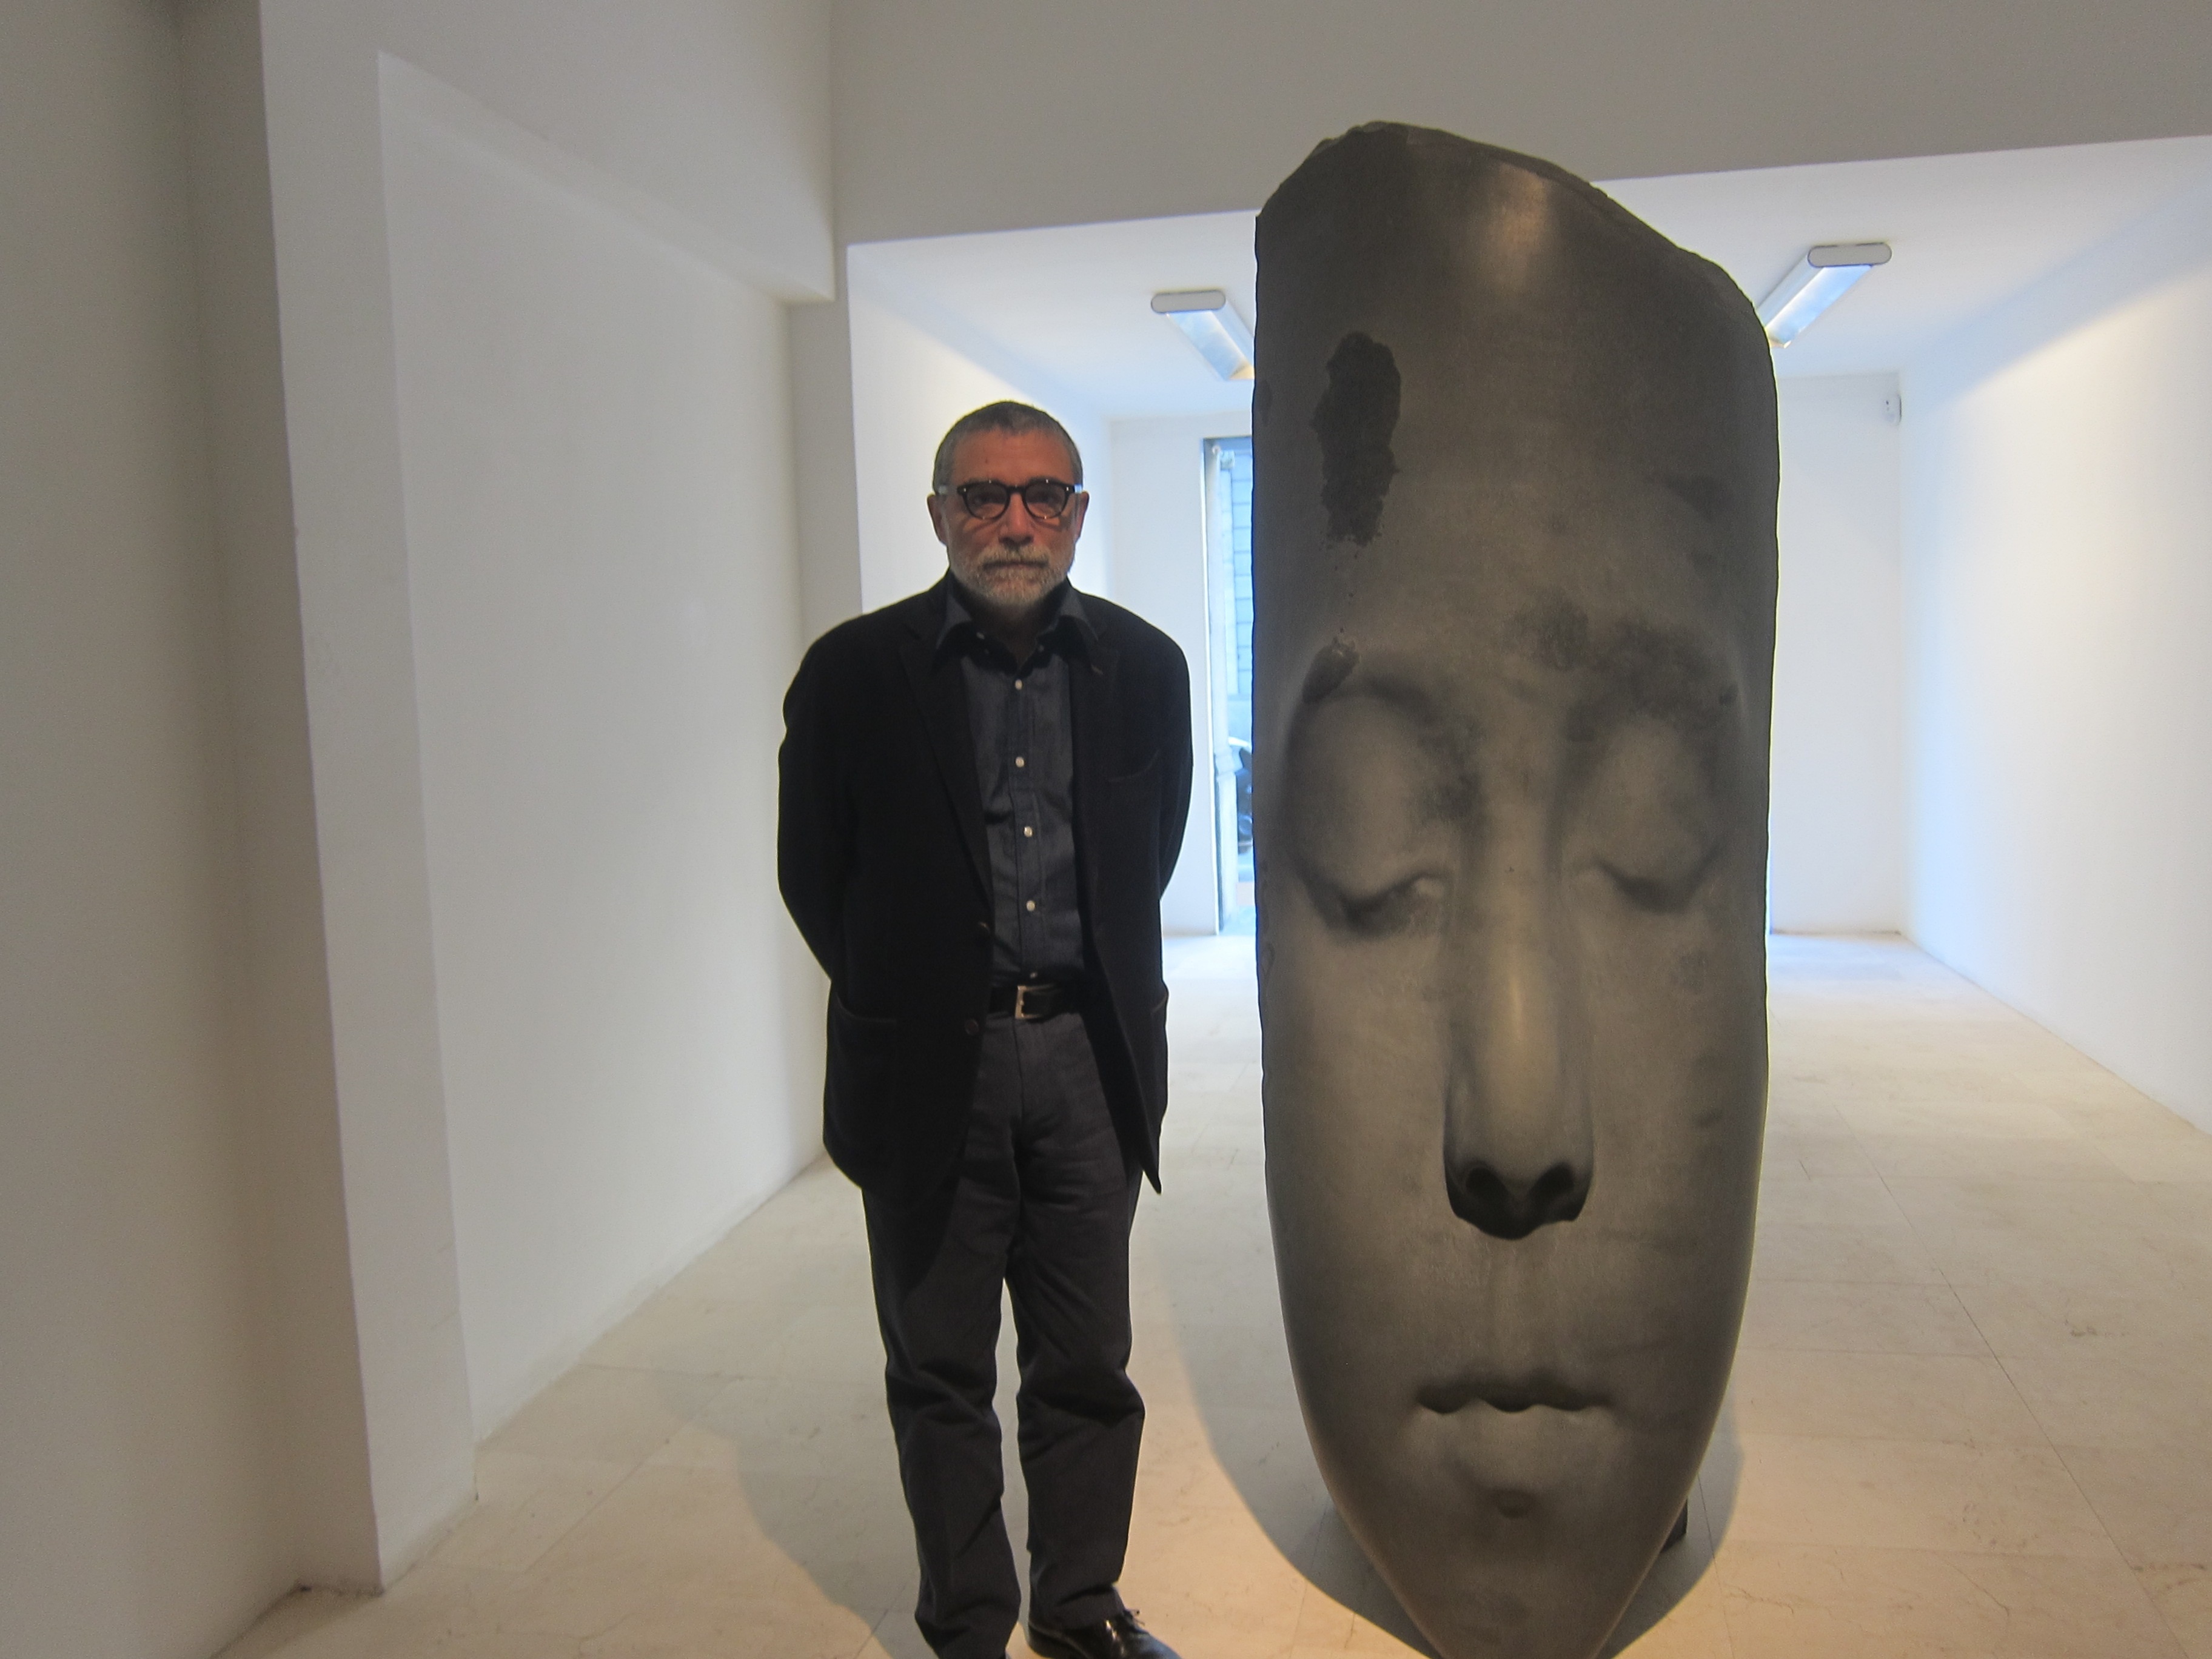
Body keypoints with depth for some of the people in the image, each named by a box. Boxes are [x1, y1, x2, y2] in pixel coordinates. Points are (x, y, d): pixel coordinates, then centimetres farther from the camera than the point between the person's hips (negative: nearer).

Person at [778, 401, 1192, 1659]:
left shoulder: (1143, 666, 3)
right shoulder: (855, 672, -5)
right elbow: (814, 872, 2)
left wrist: (1100, 993, 11)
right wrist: (903, 1002, 5)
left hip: (1088, 1059, 2)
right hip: (928, 1068, -2)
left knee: (1088, 1365, 13)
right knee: (941, 1374, 12)